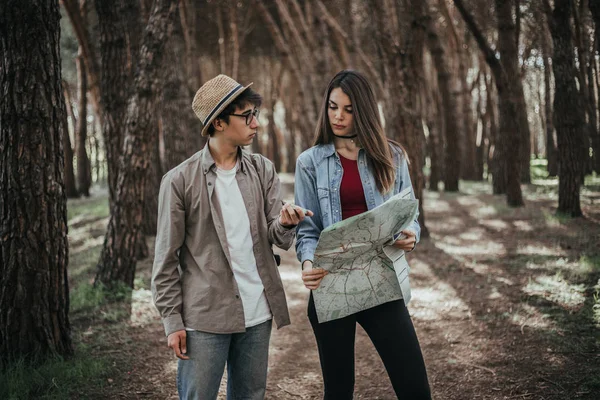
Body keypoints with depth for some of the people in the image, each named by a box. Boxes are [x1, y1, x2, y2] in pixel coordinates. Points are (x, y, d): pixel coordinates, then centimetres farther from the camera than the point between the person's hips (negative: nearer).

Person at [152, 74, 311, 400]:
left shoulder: (263, 171, 5)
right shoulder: (180, 181, -7)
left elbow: (280, 239, 2)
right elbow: (166, 258, -3)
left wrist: (285, 223, -21)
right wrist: (172, 320, -5)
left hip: (257, 314, 4)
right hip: (205, 318, -4)